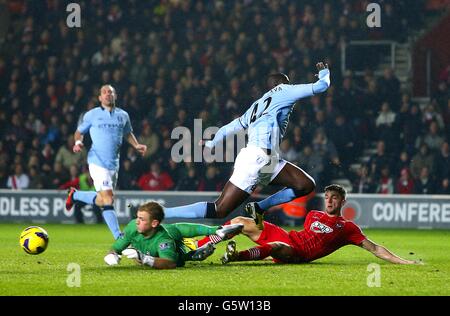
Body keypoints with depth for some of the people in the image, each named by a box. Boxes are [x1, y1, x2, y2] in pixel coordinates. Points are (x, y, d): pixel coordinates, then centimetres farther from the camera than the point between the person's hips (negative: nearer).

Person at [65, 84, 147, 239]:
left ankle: (75, 195, 36)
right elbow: (79, 131, 10)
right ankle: (119, 237, -12)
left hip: (114, 163, 5)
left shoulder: (123, 115, 12)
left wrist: (136, 145, 8)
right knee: (108, 200, -15)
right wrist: (78, 142, -11)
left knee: (102, 200, 12)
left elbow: (128, 133, 26)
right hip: (98, 161, -5)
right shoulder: (92, 115, 2)